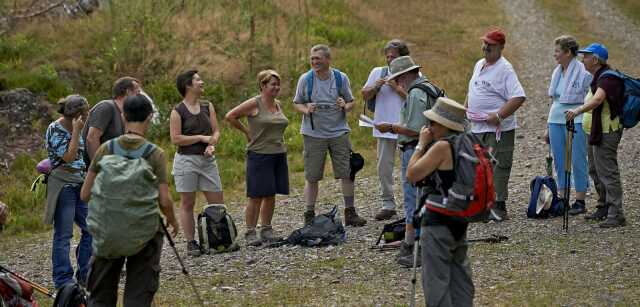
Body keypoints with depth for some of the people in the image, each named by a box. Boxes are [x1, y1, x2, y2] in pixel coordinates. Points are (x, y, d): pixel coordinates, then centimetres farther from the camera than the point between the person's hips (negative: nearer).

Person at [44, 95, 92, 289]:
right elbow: (68, 156, -20)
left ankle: (85, 275, 15)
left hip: (79, 184, 8)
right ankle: (63, 279, 1)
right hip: (63, 185, -8)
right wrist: (76, 131, -18)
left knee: (90, 229, 7)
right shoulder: (55, 130, -12)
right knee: (63, 235, -4)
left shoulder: (75, 128, 13)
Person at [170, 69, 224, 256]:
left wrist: (212, 144, -12)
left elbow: (216, 131, 9)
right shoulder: (178, 111, -6)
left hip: (207, 159, 5)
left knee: (217, 202, 3)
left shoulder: (207, 106, 10)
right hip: (186, 160, -5)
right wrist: (201, 137, -14)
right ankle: (191, 243, 5)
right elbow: (175, 139, -13)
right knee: (187, 203, 1)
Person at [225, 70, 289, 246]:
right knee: (257, 196, -5)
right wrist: (247, 132, -3)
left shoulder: (278, 105, 11)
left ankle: (266, 229, 16)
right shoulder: (254, 104, -10)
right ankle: (250, 232, 0)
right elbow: (230, 116, -8)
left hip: (279, 155, 6)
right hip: (259, 156, -6)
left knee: (271, 196, 8)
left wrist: (278, 140, 14)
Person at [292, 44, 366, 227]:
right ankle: (309, 216, 10)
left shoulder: (341, 78, 2)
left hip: (338, 131, 1)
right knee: (311, 177, 1)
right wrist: (306, 110, -17)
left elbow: (351, 102, 11)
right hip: (313, 134, -1)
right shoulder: (305, 79, -2)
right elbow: (296, 103, 5)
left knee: (347, 173, 0)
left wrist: (345, 106, -12)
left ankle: (350, 213, 11)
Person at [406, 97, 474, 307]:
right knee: (460, 276, 16)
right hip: (460, 220, 9)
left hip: (438, 222, -9)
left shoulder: (442, 146, -18)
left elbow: (412, 175, -15)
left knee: (435, 280, -2)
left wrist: (421, 145, -8)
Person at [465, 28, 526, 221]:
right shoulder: (479, 65, 15)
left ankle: (499, 207, -5)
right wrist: (466, 109, 15)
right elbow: (472, 91, 29)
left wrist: (498, 115, -24)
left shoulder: (504, 69, -12)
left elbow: (518, 97, -21)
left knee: (498, 168, -8)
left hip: (498, 129, -9)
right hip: (477, 128, 9)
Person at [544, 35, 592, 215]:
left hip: (575, 121, -7)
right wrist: (548, 127, 19)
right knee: (559, 162, 8)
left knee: (578, 162, -2)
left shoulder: (583, 72, -9)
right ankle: (562, 199, 15)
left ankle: (580, 201, 4)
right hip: (556, 120, 7)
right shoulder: (557, 72, 13)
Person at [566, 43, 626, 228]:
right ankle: (603, 209, 28)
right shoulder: (598, 78, 16)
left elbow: (598, 99, -37)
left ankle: (616, 215, -14)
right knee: (595, 171, 18)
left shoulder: (607, 79, -19)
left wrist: (578, 110, -48)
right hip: (595, 132, 11)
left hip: (606, 134, -11)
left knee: (608, 173, -12)